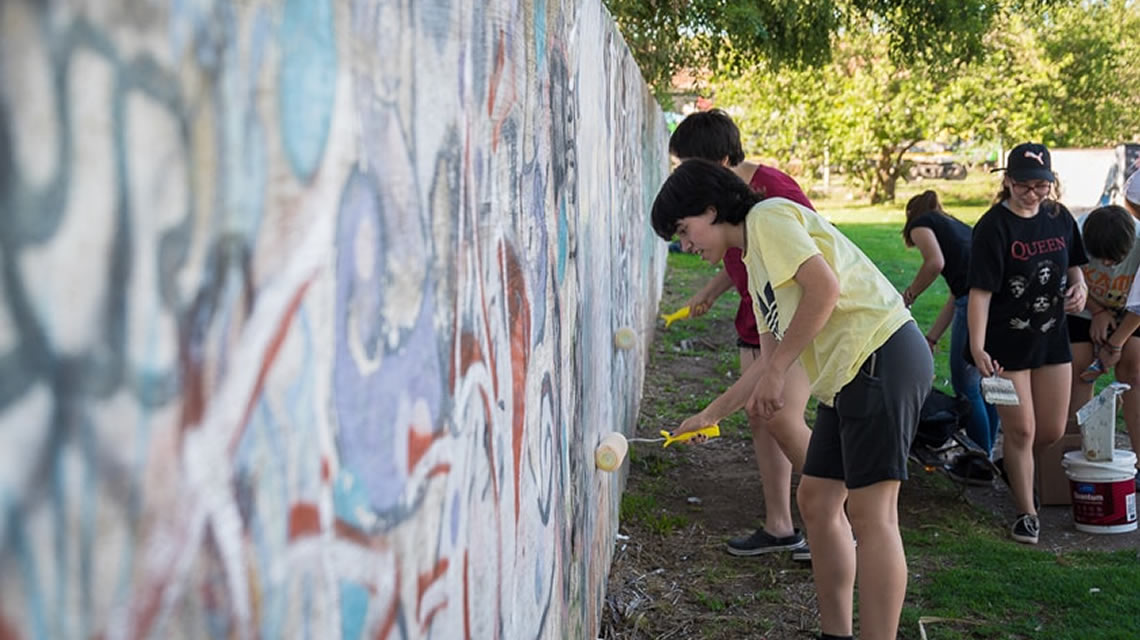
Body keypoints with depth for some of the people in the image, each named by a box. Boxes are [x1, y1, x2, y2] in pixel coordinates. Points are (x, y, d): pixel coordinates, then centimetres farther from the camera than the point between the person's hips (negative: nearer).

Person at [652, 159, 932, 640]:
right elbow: (769, 359, 27)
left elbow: (824, 286, -18)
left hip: (882, 353, -10)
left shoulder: (768, 217, -3)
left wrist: (775, 372, -15)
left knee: (869, 510, -11)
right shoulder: (755, 259, 24)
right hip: (848, 374, 10)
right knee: (816, 499, 12)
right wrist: (710, 414, 28)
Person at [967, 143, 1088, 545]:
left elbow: (1072, 264, 17)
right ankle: (1026, 513, 16)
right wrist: (977, 347, -29)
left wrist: (1079, 285, -7)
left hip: (1052, 338, 5)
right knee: (1021, 431, 1)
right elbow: (981, 290, -20)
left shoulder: (1060, 218, 1)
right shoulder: (994, 226, -16)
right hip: (1006, 344, -5)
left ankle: (1012, 468, 42)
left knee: (1052, 431, 13)